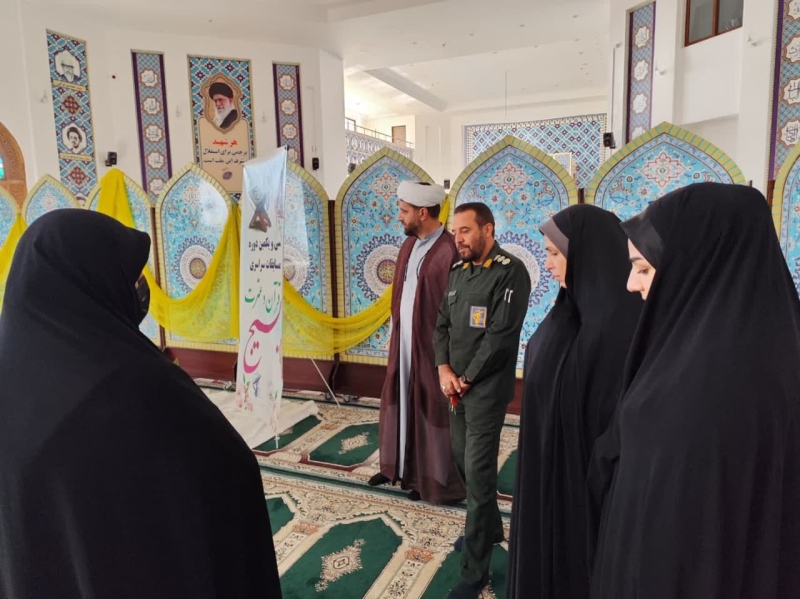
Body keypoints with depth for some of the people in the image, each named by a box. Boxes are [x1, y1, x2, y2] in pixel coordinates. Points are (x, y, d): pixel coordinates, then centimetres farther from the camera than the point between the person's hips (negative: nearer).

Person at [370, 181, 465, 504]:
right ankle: (398, 465, 38)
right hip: (403, 340, 8)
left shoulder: (449, 251, -19)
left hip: (431, 344, -8)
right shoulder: (409, 245, 8)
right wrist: (393, 333, 15)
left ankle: (434, 479, 24)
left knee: (430, 409, 6)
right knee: (399, 403, 18)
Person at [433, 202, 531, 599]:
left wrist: (467, 379, -12)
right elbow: (442, 325, 11)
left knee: (478, 473, -3)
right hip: (456, 385, 7)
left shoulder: (510, 271, -12)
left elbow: (501, 335, -18)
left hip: (486, 387, -7)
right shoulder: (458, 272, 11)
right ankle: (490, 528, 40)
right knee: (463, 462, 17)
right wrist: (444, 369, -3)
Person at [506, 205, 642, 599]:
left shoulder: (618, 322, -27)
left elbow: (617, 420, -24)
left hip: (579, 473, -9)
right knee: (544, 551, 24)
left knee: (573, 566, 13)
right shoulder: (574, 307, 2)